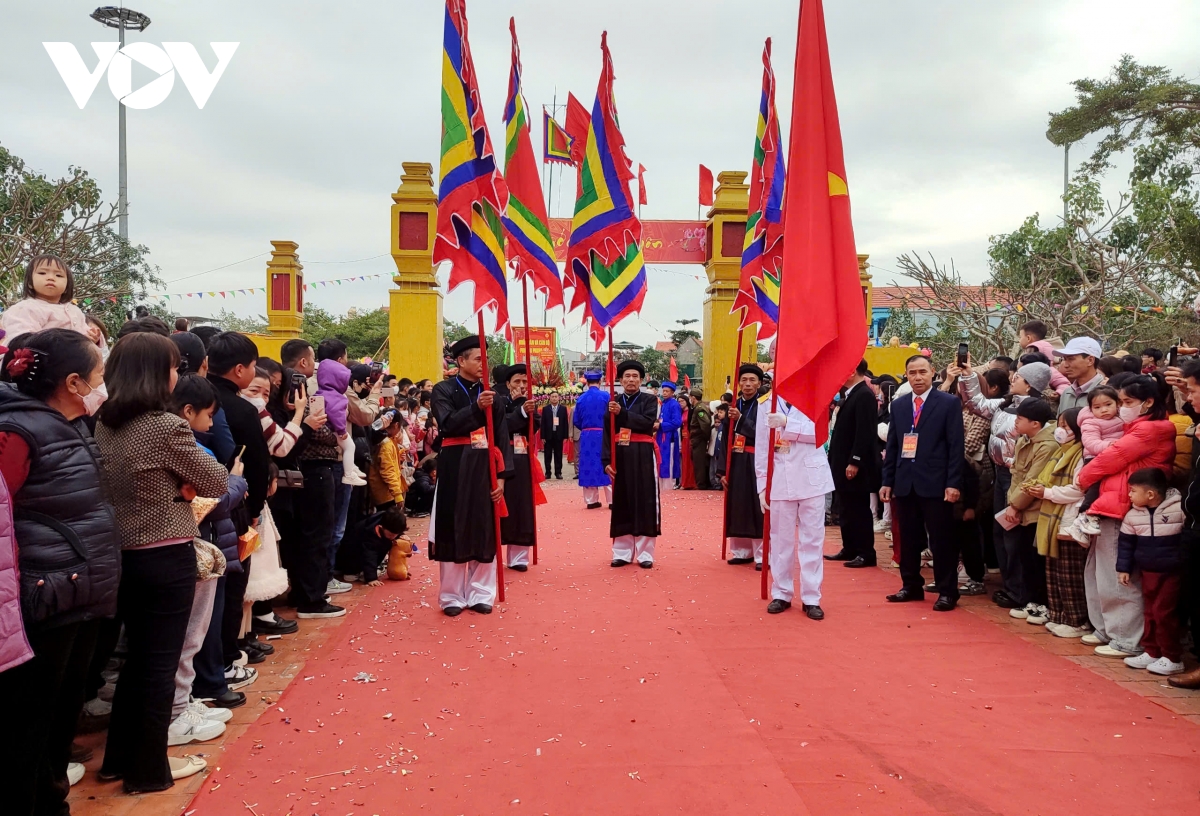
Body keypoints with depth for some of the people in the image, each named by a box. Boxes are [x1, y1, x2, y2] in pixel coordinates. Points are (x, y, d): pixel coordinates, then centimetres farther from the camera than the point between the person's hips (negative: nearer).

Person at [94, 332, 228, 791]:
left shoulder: (103, 426, 4)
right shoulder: (165, 426, -19)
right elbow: (217, 484, -9)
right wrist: (190, 473, 8)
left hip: (122, 555, 7)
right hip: (166, 559, -7)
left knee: (137, 656, 20)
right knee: (161, 662, 6)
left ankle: (120, 757, 32)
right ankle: (150, 769, 18)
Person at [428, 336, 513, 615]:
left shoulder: (490, 394, 9)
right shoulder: (443, 390, 0)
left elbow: (502, 438, 6)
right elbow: (449, 424, -17)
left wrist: (501, 475, -3)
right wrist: (476, 408, -31)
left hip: (485, 467, 3)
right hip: (455, 467, -3)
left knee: (485, 531, 6)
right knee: (454, 530, 2)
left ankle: (480, 594, 16)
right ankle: (452, 596, 13)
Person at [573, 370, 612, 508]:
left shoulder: (581, 398, 1)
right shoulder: (606, 396, -7)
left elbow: (576, 421, 6)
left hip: (586, 436, 2)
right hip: (603, 435, -2)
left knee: (589, 465, 8)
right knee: (606, 465, 5)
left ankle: (591, 500, 10)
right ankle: (611, 500, 5)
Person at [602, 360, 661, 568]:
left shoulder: (649, 400, 3)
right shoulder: (614, 402, 9)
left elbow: (648, 423, -15)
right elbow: (607, 433, 4)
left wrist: (622, 413, -20)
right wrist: (606, 461, -6)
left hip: (643, 457, -2)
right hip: (620, 457, 2)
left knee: (645, 503, -1)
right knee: (621, 504, 6)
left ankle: (645, 554, 7)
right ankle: (622, 553, 14)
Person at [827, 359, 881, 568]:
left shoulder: (864, 395, -15)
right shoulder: (852, 394, 15)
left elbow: (865, 432, -22)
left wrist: (854, 462, -23)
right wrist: (837, 461, 17)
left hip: (856, 465, -10)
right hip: (844, 463, 10)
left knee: (860, 510, -2)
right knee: (847, 509, 15)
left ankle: (866, 553, 6)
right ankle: (850, 549, 23)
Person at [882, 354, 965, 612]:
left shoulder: (949, 403, -2)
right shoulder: (898, 405, 11)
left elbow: (956, 446, -6)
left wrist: (954, 483, -12)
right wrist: (888, 481, 8)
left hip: (935, 483, -4)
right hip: (905, 483, 5)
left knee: (941, 540, 2)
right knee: (908, 539, 11)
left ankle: (947, 592, 12)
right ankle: (911, 586, 23)